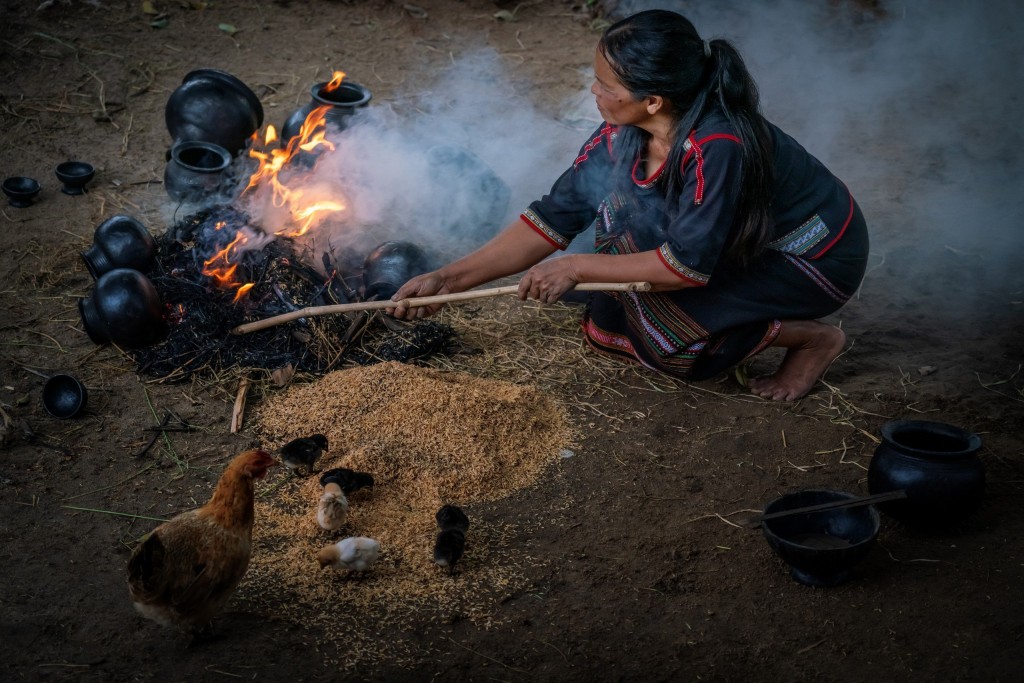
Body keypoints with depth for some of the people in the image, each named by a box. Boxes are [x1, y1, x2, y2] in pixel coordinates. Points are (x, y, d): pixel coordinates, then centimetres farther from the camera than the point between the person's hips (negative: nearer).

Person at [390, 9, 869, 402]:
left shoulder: (718, 148, -37)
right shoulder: (622, 135, -13)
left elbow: (688, 264, -31)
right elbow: (553, 217, -9)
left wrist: (577, 268, -25)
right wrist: (449, 279, -14)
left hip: (819, 258, -7)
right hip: (745, 244, 7)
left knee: (652, 303, -25)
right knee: (605, 327, -1)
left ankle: (812, 338, -7)